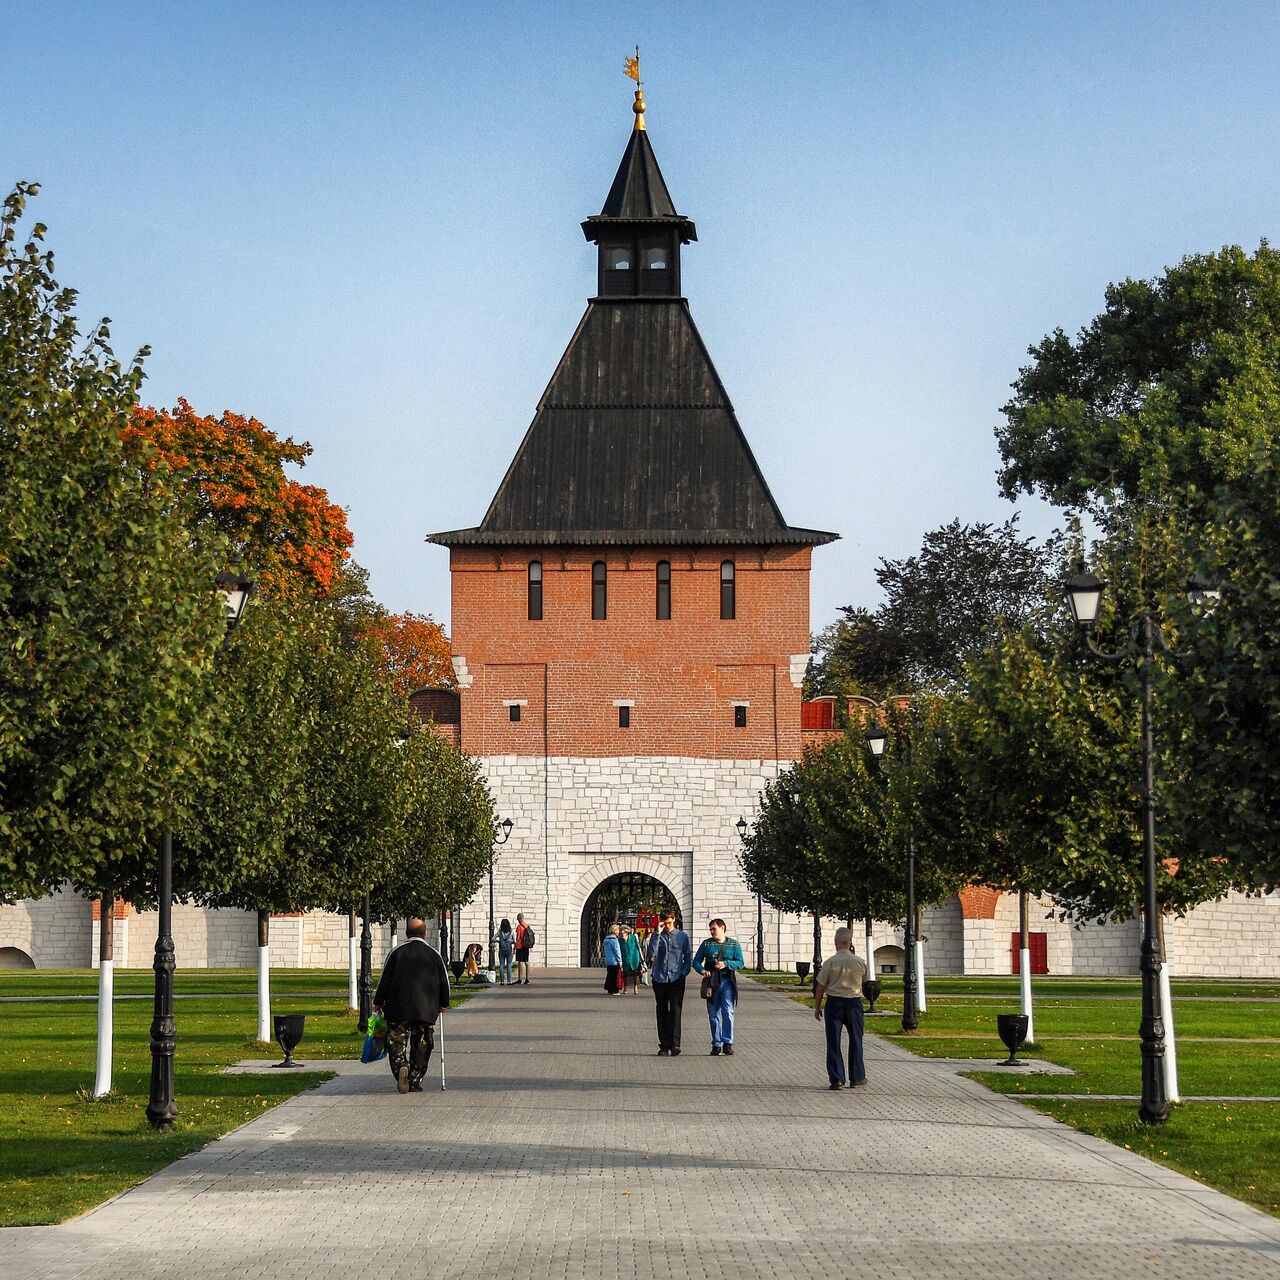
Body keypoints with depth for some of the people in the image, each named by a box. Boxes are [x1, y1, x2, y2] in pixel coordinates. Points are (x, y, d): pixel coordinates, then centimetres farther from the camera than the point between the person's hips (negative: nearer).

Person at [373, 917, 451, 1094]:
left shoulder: (396, 953, 1)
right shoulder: (434, 954, 3)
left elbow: (385, 979, 2)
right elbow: (444, 981, 7)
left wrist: (378, 1002, 12)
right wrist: (443, 1004, 20)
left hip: (398, 1008, -1)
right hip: (426, 1010, 1)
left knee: (397, 1042, 3)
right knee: (421, 1046, 9)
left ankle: (400, 1066, -24)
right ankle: (415, 1082, 7)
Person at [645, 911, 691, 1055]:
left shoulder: (682, 936, 7)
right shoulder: (656, 936, 4)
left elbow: (688, 957, 13)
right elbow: (651, 954, -12)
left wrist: (684, 972, -1)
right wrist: (658, 934, -14)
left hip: (677, 979, -1)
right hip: (659, 979, 1)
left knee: (675, 1011, -11)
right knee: (662, 1012, 4)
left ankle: (675, 1044, -14)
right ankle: (664, 1045, 8)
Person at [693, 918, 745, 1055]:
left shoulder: (734, 944, 6)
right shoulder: (706, 944, 9)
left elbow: (740, 962, 2)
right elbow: (696, 961, 8)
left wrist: (726, 964, -14)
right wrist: (702, 970, -12)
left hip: (727, 982, -2)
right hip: (711, 981, 2)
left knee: (728, 1012, -12)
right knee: (714, 1014, 5)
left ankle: (727, 1043, -8)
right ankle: (716, 1045, 12)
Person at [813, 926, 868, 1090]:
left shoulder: (829, 962, -10)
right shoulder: (859, 961, -6)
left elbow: (820, 987, -6)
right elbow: (865, 977, 15)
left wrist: (817, 1007, 5)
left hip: (834, 1002, -2)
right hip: (854, 1002, 2)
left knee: (833, 1042, 4)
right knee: (855, 1041, 14)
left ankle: (836, 1079, 0)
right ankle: (857, 1078, 18)